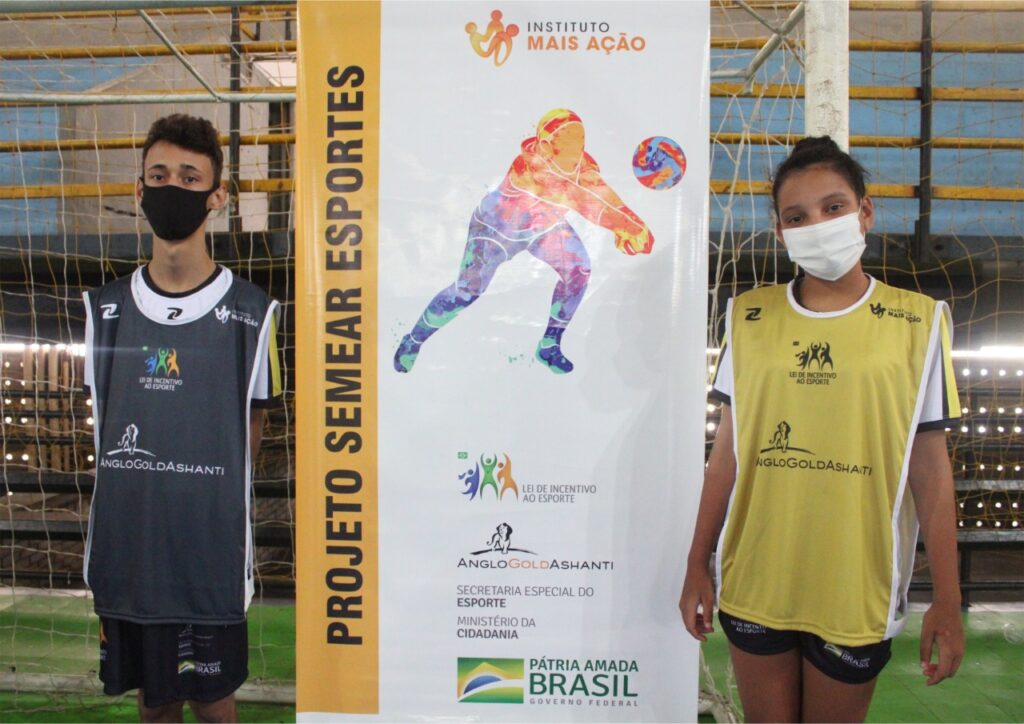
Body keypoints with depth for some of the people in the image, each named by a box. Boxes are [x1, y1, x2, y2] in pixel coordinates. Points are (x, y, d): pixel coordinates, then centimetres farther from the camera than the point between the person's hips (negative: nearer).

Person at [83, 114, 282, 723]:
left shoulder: (251, 313, -6)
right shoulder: (107, 309, 5)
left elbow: (252, 424, 3)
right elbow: (107, 421, 13)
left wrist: (206, 499, 4)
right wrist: (142, 495, 8)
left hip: (211, 551, -3)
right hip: (124, 547, 3)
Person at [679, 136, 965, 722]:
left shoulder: (918, 322, -2)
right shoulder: (749, 317, 2)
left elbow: (930, 469, -1)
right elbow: (728, 450, 5)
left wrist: (947, 601, -2)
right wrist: (698, 566, 5)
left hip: (858, 592, -1)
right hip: (754, 586, 2)